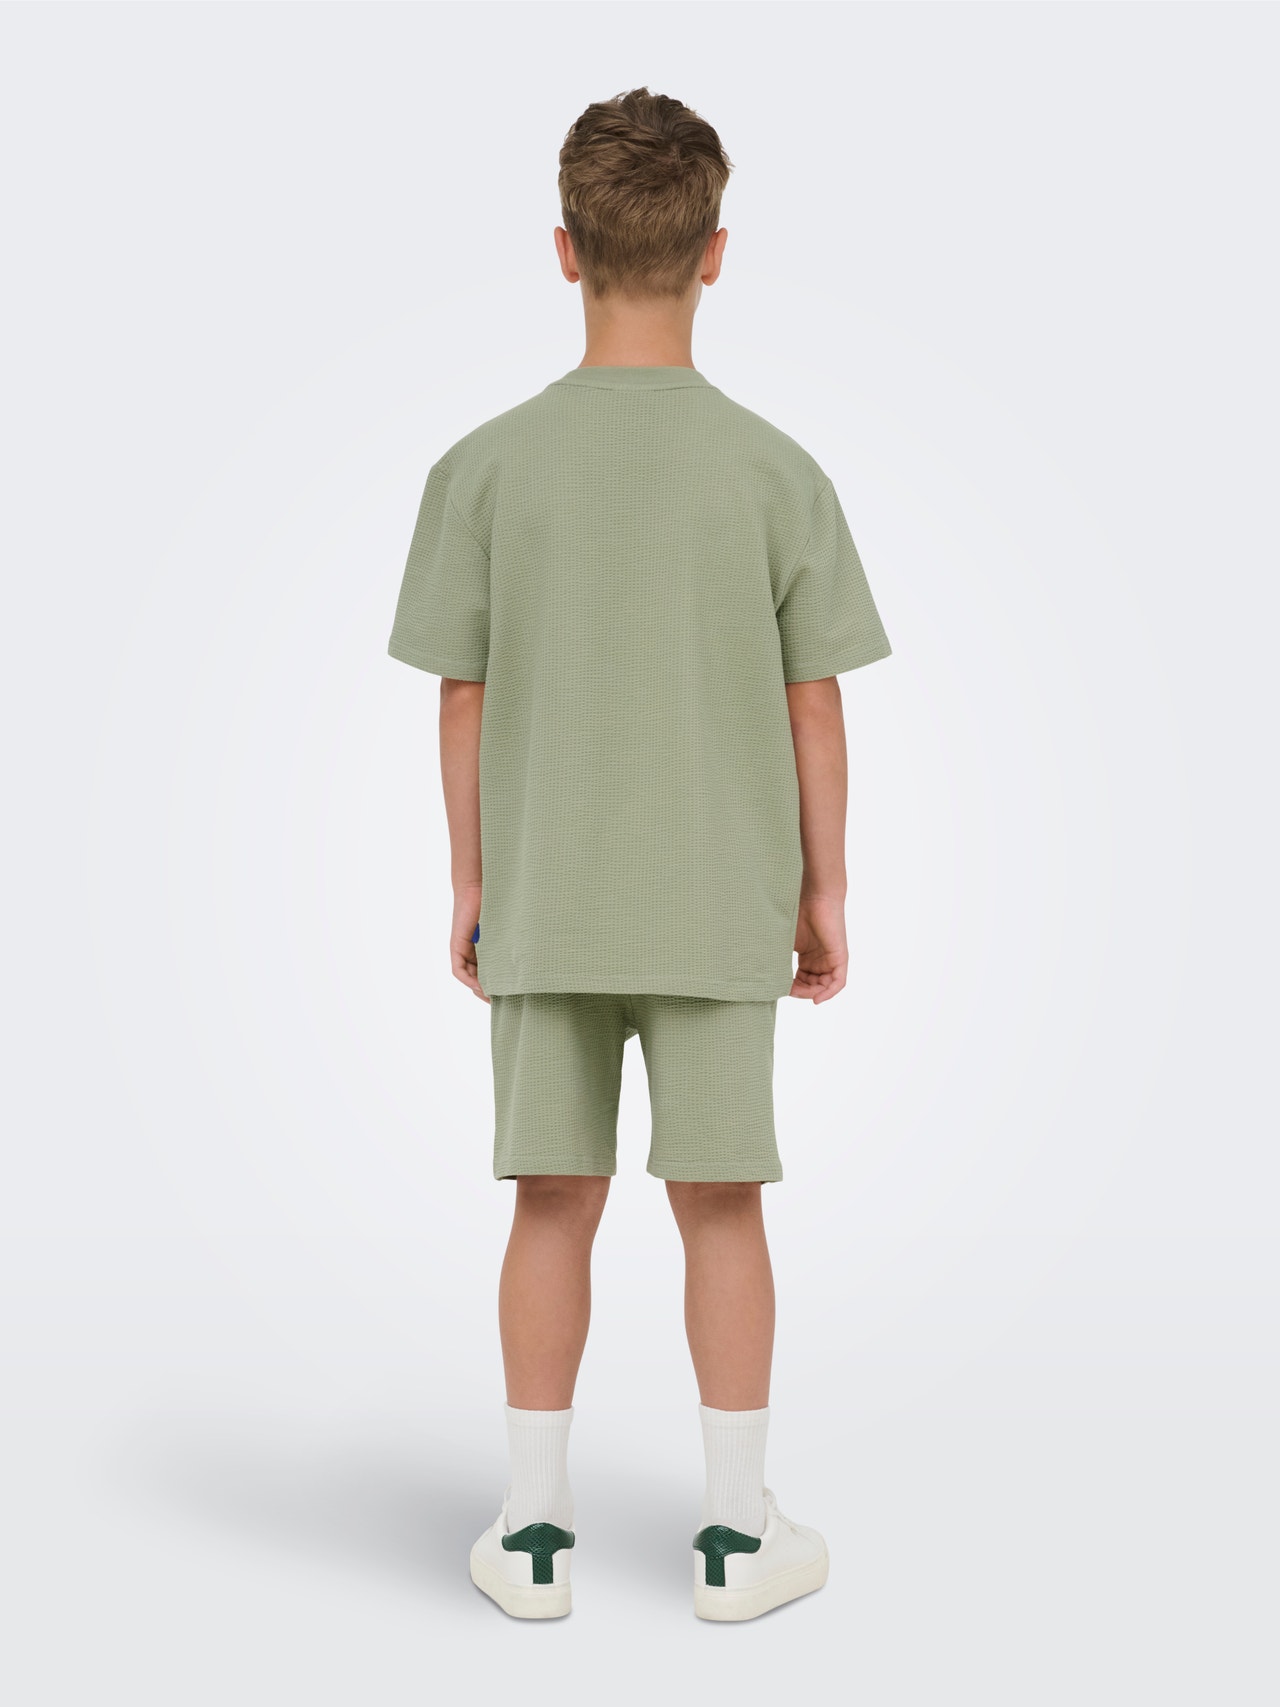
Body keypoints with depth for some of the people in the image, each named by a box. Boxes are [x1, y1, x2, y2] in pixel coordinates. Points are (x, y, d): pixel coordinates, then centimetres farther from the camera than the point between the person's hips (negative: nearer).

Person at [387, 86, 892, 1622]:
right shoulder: (777, 474, -6)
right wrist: (823, 887, 7)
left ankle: (534, 1526, 18)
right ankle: (737, 1527, 18)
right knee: (720, 1204, 8)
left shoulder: (488, 468, -5)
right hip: (720, 901, 0)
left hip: (543, 902, 1)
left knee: (554, 1204, 9)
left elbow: (463, 698, -1)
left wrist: (470, 882, 9)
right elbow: (813, 703, -3)